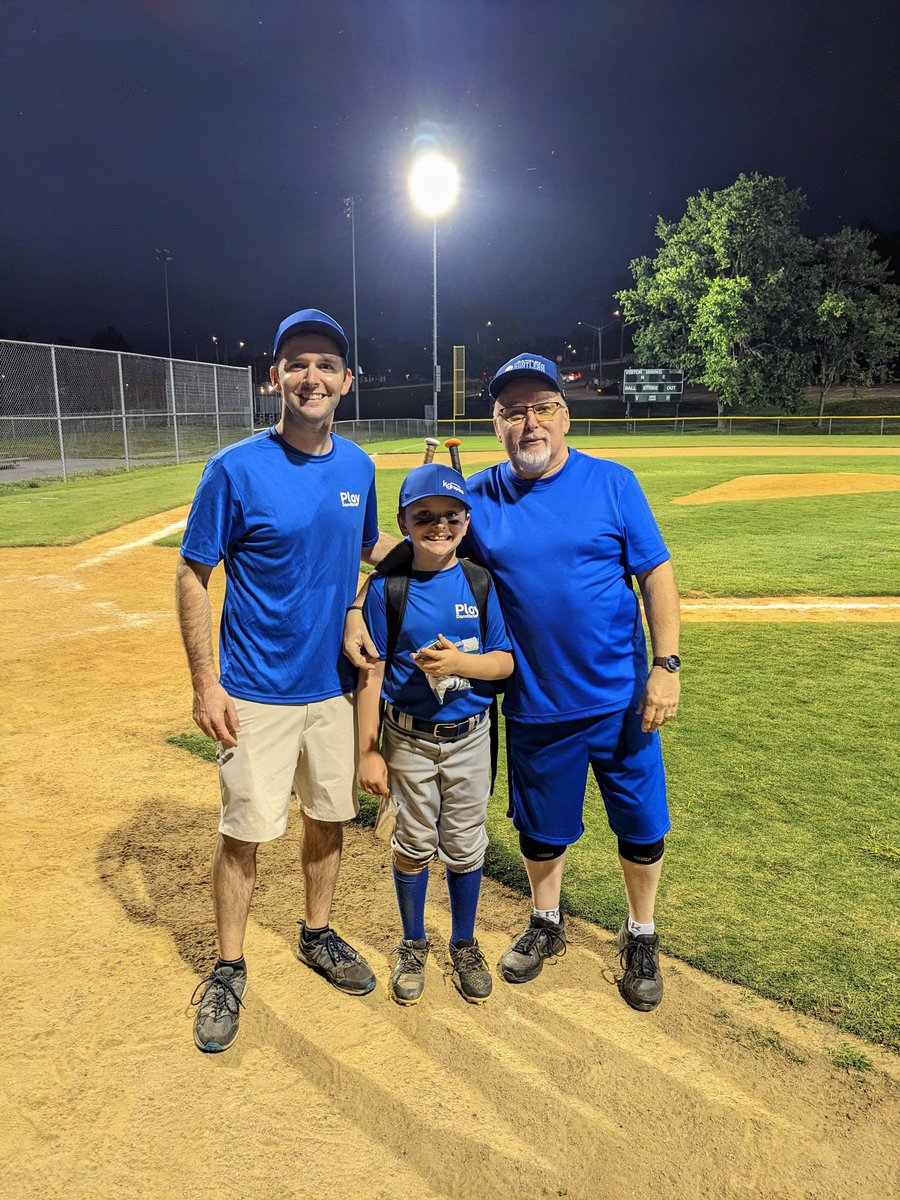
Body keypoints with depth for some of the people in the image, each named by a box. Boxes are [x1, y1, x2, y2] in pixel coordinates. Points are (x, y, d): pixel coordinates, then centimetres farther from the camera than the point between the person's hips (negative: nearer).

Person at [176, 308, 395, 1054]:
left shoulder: (358, 467, 1)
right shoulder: (235, 469, -13)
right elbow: (192, 577, -9)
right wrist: (206, 684, -13)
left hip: (334, 683, 5)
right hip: (256, 691, -4)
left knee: (329, 816, 16)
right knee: (245, 830, 5)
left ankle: (318, 936, 39)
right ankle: (229, 971, 26)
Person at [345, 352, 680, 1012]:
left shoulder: (613, 483, -5)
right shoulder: (479, 496, -1)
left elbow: (657, 573, -4)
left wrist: (667, 664, -11)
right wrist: (356, 612, -8)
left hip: (621, 698, -1)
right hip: (536, 705, 1)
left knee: (641, 825, 12)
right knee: (542, 827, 18)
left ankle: (641, 938, 39)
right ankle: (547, 924, 46)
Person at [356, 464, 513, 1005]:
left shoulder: (481, 583, -5)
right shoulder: (387, 588, -9)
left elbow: (505, 661, -3)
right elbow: (371, 673, -6)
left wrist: (459, 661, -23)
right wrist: (368, 751, -7)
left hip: (470, 737, 1)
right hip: (409, 739, -1)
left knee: (465, 847, 14)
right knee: (415, 845, 13)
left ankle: (465, 945, 36)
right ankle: (414, 946, 36)